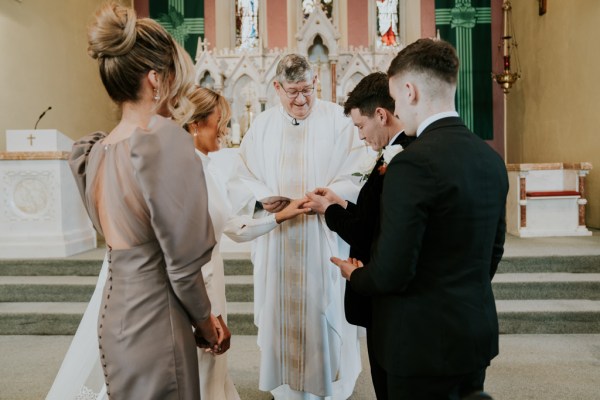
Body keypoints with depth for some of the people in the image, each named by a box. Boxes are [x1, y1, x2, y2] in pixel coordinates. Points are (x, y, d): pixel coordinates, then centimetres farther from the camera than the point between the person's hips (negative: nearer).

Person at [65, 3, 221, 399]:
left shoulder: (96, 150, 4)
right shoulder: (165, 139, -20)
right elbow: (183, 258, -17)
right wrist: (204, 319, -3)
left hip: (115, 313, 8)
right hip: (154, 319, -8)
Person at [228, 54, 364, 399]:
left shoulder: (338, 119, -3)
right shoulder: (262, 126, 6)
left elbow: (354, 180, -7)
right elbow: (242, 181, 5)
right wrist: (261, 197, -16)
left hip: (324, 240, -2)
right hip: (277, 240, 3)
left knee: (324, 316, 6)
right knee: (280, 316, 11)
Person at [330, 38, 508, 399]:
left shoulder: (413, 163, -23)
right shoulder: (492, 159, 2)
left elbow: (391, 272, -23)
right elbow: (493, 252, 11)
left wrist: (354, 275, -2)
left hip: (425, 342, -7)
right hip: (478, 334, 7)